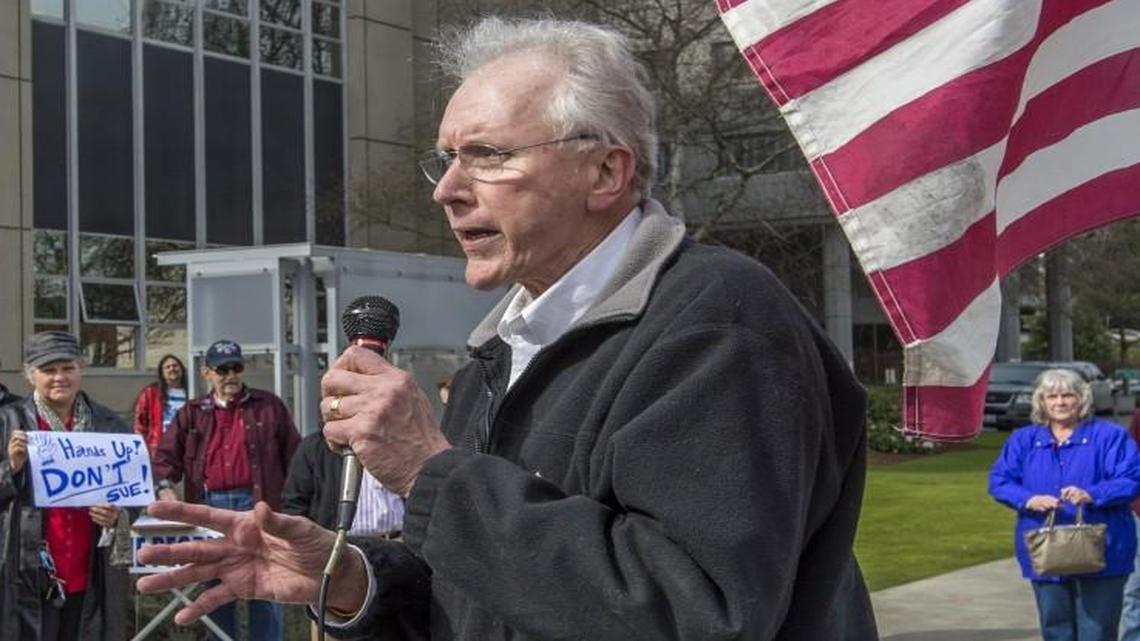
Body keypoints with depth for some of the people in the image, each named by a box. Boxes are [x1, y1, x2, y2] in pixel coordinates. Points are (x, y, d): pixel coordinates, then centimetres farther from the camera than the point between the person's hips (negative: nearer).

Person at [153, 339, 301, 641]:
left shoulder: (268, 406, 6)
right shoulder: (191, 413, 11)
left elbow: (293, 455, 6)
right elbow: (166, 454, 3)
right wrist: (166, 487, -16)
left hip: (257, 505, -2)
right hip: (211, 508, 2)